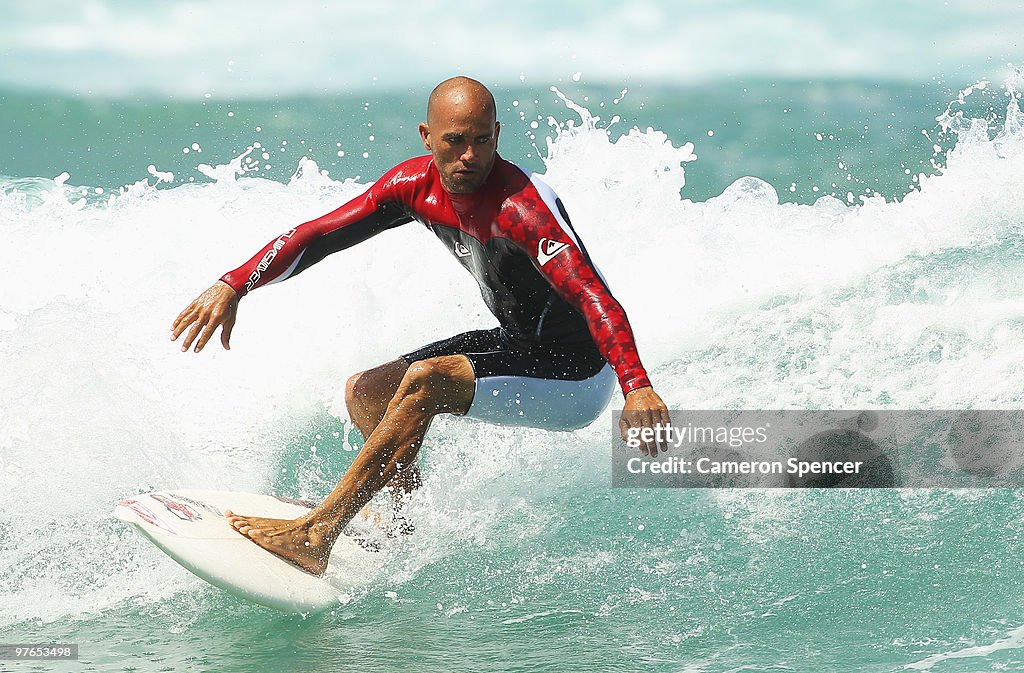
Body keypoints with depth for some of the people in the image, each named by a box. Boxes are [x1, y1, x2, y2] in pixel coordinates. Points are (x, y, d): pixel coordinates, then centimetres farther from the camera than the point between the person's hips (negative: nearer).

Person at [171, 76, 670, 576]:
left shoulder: (521, 206, -29)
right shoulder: (416, 185, -7)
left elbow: (593, 296, -39)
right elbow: (317, 235, -1)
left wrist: (637, 386, -54)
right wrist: (233, 286, -12)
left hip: (575, 377, -8)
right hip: (514, 343, 8)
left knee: (427, 380, -28)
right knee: (364, 394, 11)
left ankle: (314, 537, -26)